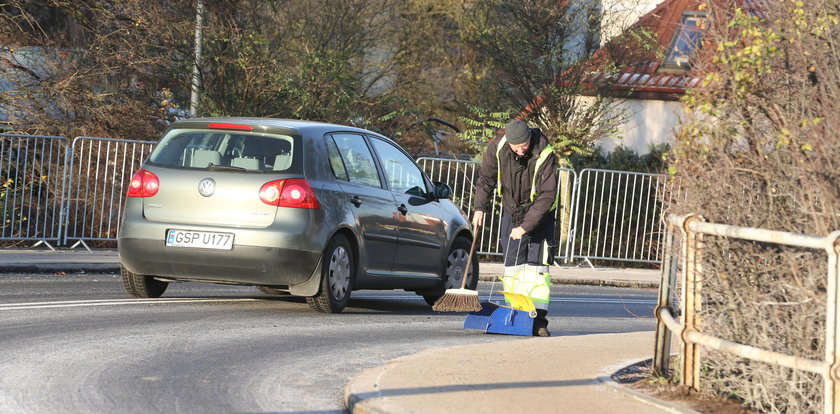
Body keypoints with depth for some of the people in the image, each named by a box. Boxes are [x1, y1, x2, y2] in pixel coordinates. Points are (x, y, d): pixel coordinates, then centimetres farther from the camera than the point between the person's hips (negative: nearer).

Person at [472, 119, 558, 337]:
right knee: (512, 263, -1)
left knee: (537, 264, -12)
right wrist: (480, 207, -8)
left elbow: (547, 196, -26)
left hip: (539, 213, -4)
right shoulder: (498, 147, -16)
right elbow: (485, 177, 0)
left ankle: (538, 319, -15)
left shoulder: (544, 155, -27)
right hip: (511, 211, 4)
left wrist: (525, 226, -29)